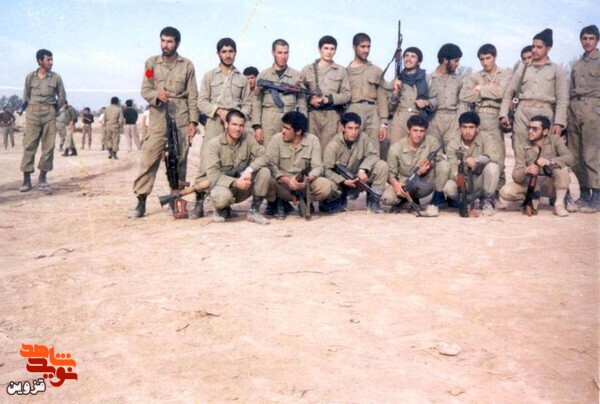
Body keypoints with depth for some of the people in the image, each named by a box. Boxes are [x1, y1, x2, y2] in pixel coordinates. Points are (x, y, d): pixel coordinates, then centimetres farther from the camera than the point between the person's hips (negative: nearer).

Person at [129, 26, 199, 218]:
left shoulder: (187, 65, 5)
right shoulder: (151, 62, 8)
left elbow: (192, 96, 4)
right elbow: (145, 90, 4)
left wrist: (193, 121, -2)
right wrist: (156, 94, -18)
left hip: (181, 121, 0)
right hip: (158, 120, 0)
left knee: (179, 162, 3)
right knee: (148, 160, -5)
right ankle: (141, 202, -3)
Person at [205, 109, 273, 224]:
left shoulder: (248, 138, -4)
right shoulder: (215, 144, -12)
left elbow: (262, 157, -12)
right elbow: (213, 173, -19)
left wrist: (249, 170, -31)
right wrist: (235, 182, -31)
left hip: (244, 185, 4)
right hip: (225, 185, -3)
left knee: (265, 172, -22)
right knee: (223, 196, -38)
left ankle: (254, 211, -9)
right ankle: (222, 209, 2)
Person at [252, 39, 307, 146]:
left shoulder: (297, 75, 9)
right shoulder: (263, 75, 9)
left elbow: (302, 103, 9)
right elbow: (257, 104, 6)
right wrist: (257, 126, -3)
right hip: (268, 121, 0)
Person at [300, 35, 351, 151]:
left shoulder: (341, 70, 10)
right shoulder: (307, 69, 11)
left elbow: (347, 94, 4)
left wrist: (328, 99, -8)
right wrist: (309, 100, -11)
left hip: (331, 115, -1)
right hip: (312, 114, 1)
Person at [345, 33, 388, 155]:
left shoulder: (376, 71, 18)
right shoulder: (346, 70, 12)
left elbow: (382, 97, 13)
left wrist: (384, 122, 3)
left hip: (373, 112, 2)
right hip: (352, 111, -2)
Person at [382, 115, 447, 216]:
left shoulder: (432, 141, -10)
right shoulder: (395, 148, -13)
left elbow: (438, 159, -21)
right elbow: (391, 173, -9)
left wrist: (430, 164, -45)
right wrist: (395, 183, -32)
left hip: (425, 182, 1)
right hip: (404, 183, -1)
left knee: (443, 164, -25)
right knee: (387, 197, -32)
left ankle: (434, 203, -16)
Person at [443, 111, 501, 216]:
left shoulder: (485, 140, -9)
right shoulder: (453, 145, -6)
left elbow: (495, 156, -29)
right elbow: (452, 168, -16)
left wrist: (476, 160, -45)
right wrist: (456, 175, -41)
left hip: (482, 183, -1)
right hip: (464, 183, 1)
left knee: (492, 166, -31)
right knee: (448, 187, -31)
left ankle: (487, 201, -8)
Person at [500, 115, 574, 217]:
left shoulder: (555, 140, -6)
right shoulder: (522, 149, -5)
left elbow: (569, 158, -22)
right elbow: (516, 176, -14)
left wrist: (550, 161, -40)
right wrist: (526, 171, -37)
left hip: (552, 185, -1)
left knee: (562, 167, -32)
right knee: (505, 192, -24)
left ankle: (559, 204, -17)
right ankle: (533, 198, 4)